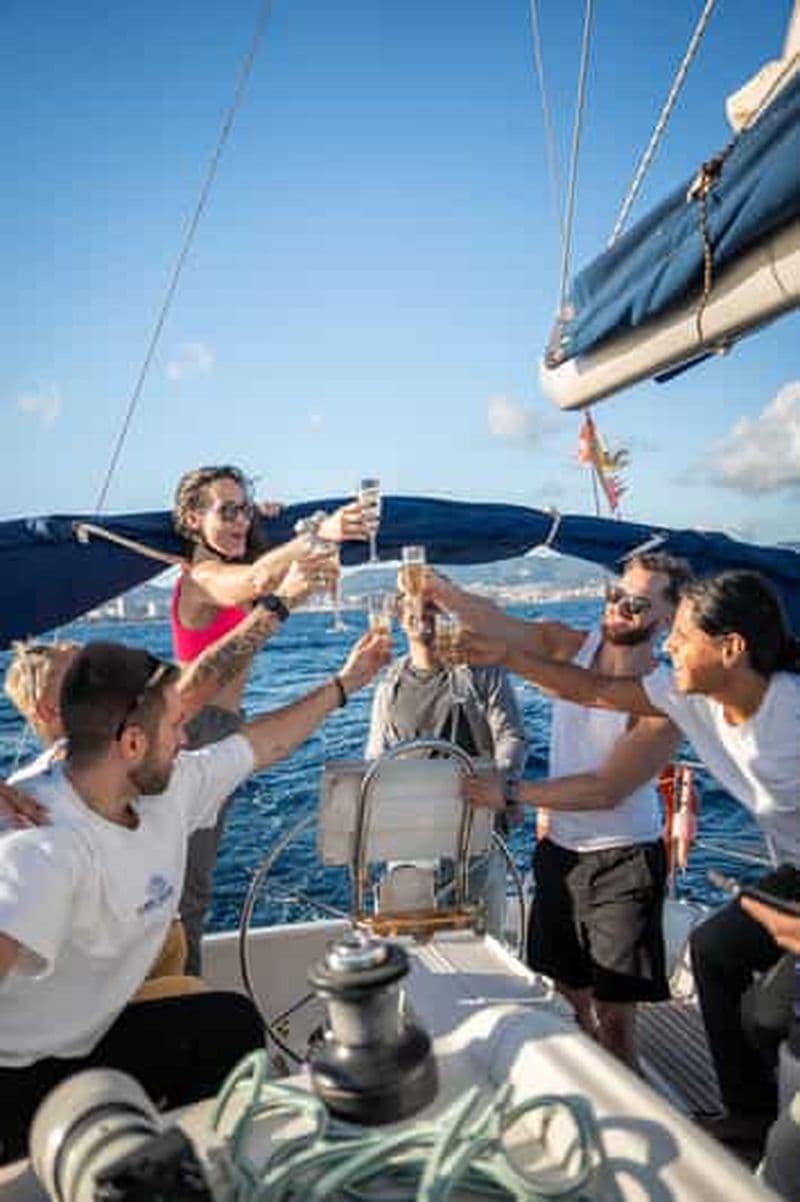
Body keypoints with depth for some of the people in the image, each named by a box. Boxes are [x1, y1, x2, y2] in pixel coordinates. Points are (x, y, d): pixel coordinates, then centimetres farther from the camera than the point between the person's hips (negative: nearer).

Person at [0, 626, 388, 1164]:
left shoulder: (170, 788, -6)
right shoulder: (46, 846, -32)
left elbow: (262, 744, 6)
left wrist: (344, 683, 14)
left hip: (87, 1038, 9)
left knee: (232, 1023, 8)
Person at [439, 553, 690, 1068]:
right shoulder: (572, 646, -4)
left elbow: (605, 791, -22)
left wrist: (512, 793, -21)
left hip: (623, 860, -5)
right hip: (559, 848, 6)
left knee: (613, 1011, -1)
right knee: (571, 990, 20)